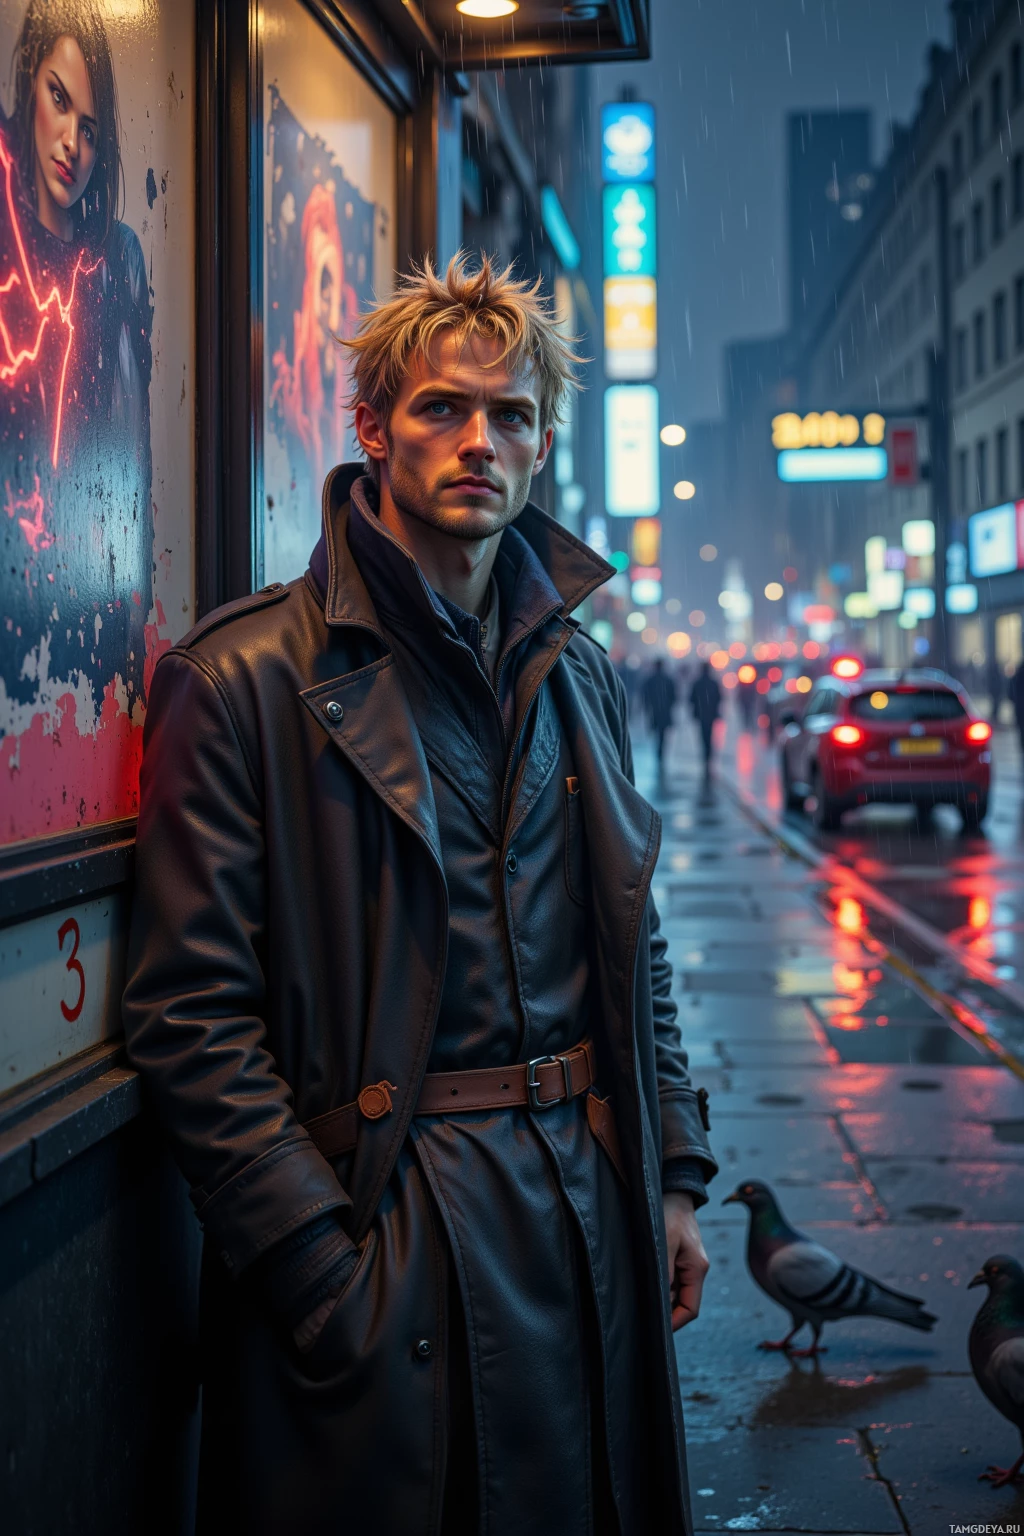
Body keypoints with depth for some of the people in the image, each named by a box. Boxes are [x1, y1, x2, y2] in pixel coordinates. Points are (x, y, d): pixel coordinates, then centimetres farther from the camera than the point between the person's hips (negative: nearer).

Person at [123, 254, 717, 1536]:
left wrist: (673, 1176, 10)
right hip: (380, 1236, -5)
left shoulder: (580, 675, 11)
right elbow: (190, 1014, -12)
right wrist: (318, 1262, -16)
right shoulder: (242, 678, -8)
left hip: (589, 1198, 6)